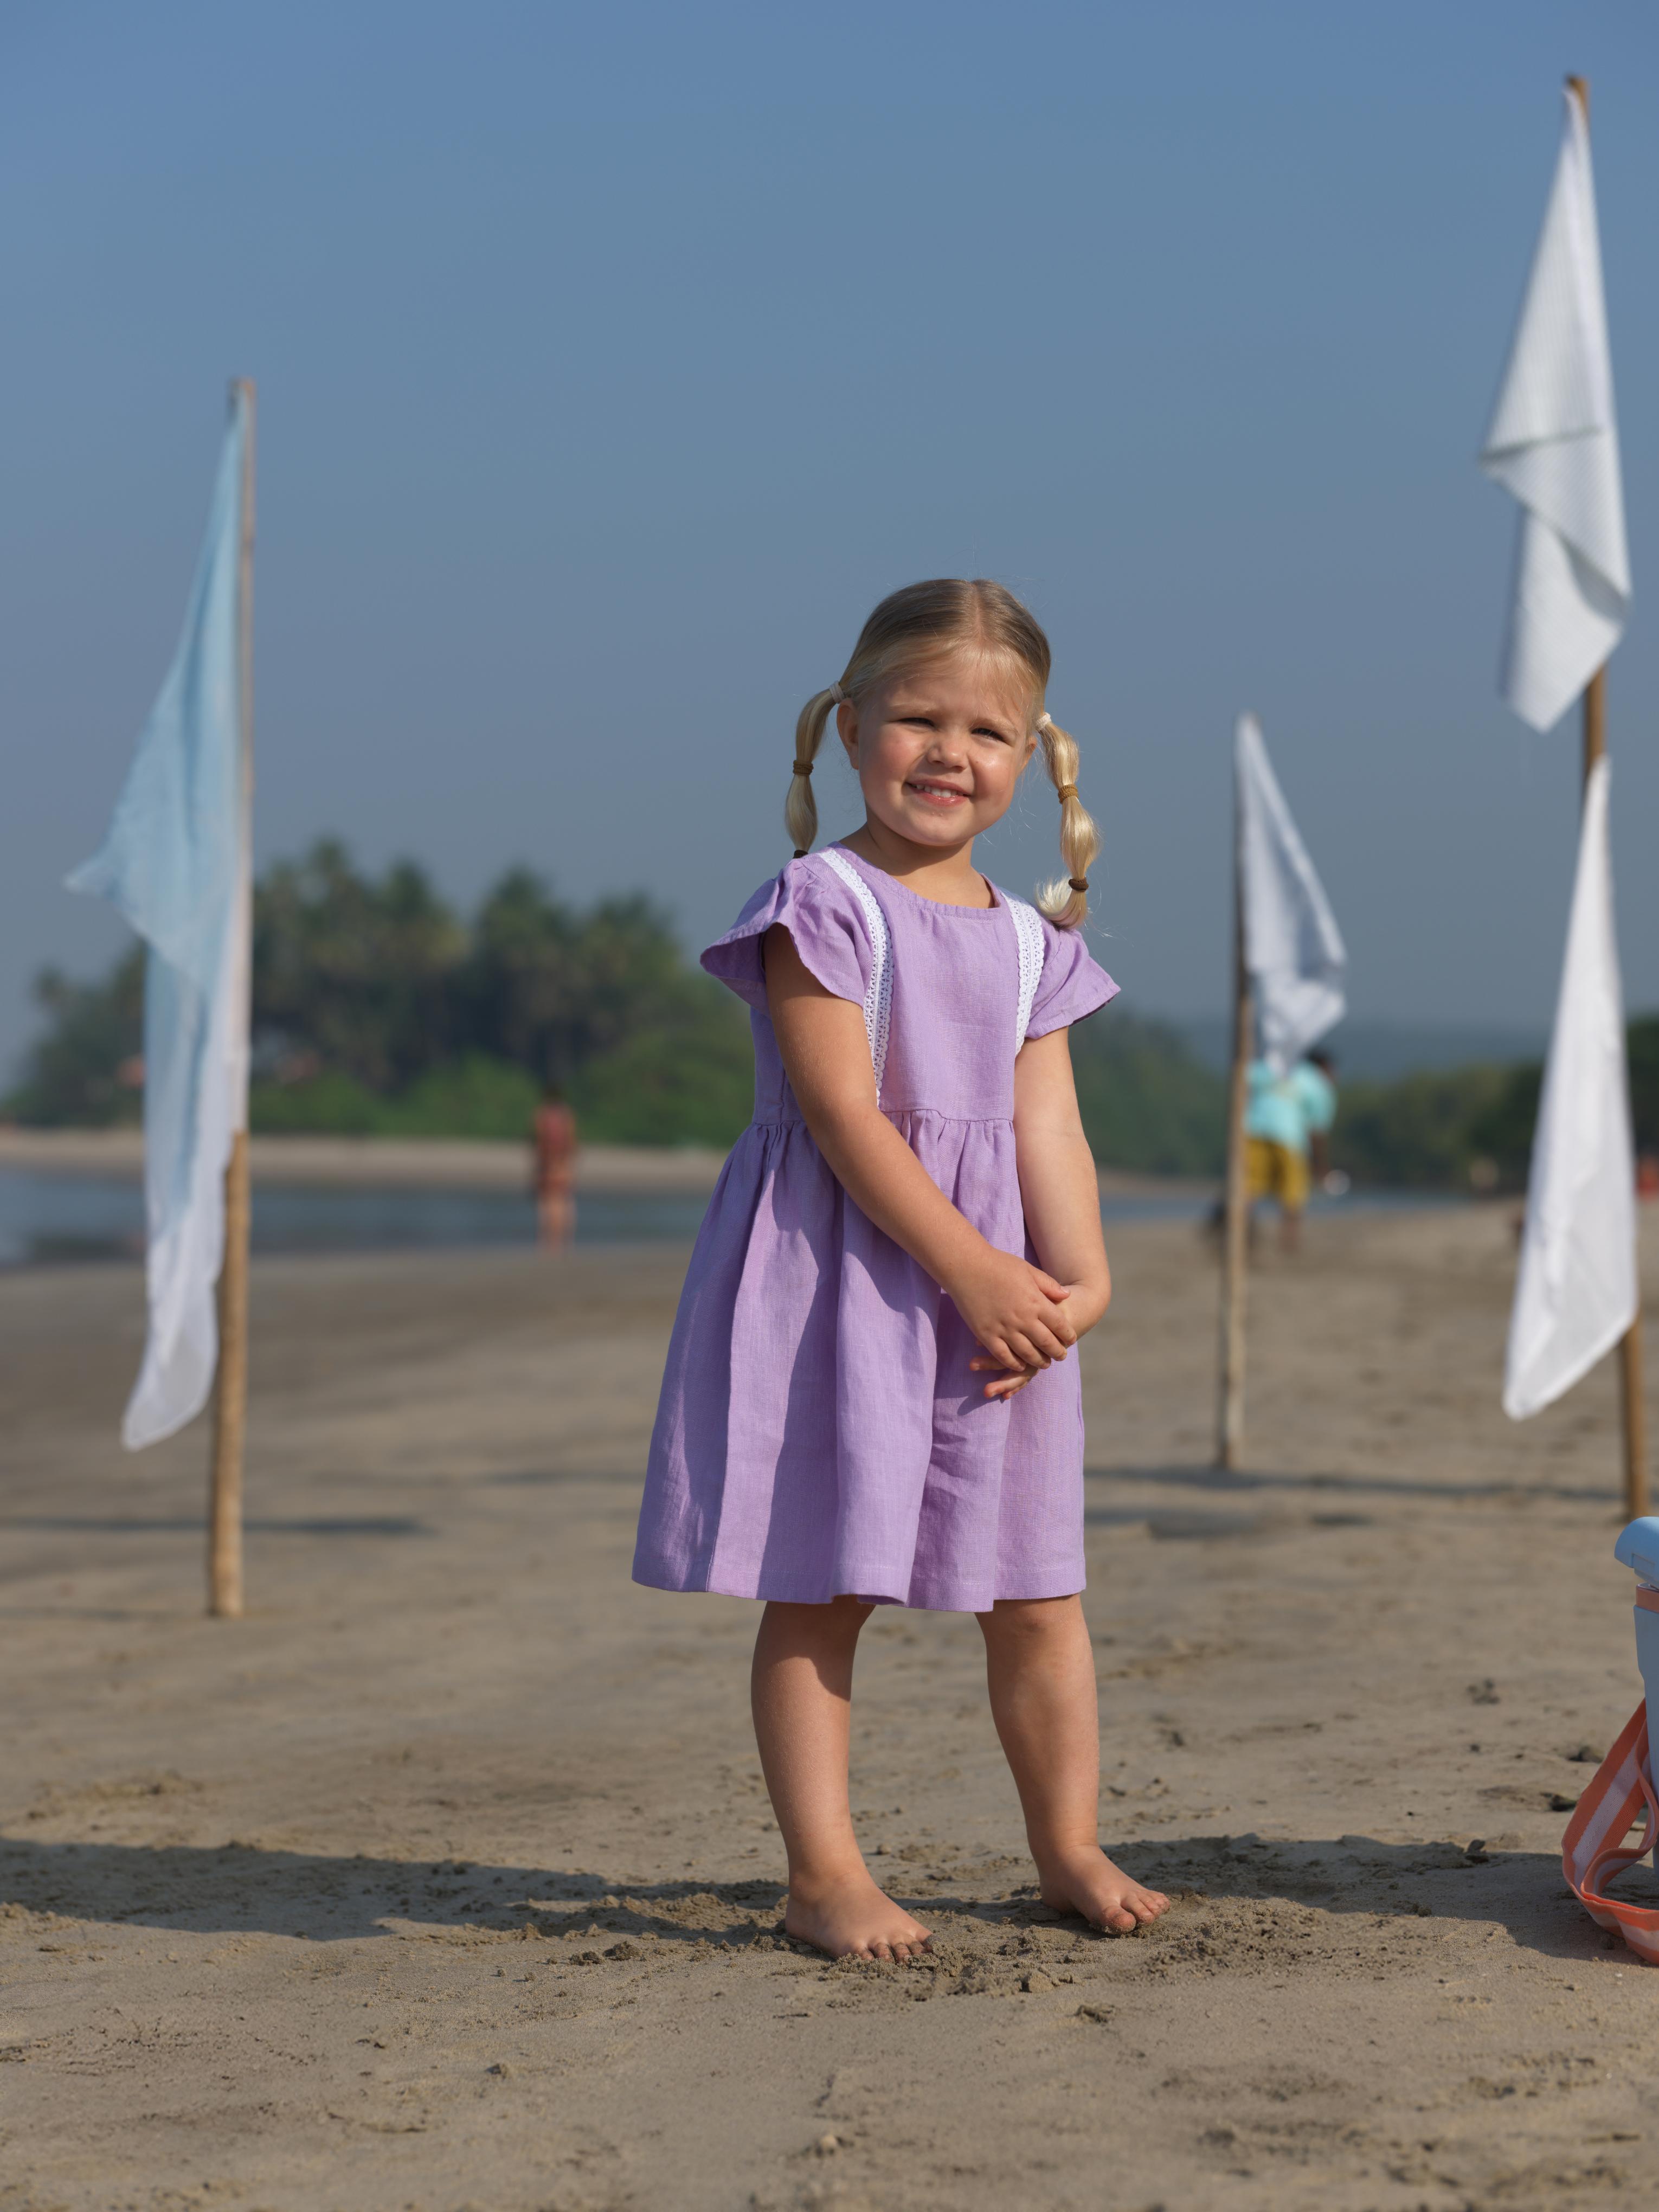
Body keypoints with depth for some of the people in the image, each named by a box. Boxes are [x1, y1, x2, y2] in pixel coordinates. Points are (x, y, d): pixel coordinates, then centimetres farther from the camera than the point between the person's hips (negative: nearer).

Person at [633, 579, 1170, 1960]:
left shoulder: (1032, 942, 11)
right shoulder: (821, 902, -8)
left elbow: (1047, 1125, 5)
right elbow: (844, 1114, -15)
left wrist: (1080, 1278, -11)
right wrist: (971, 1267, -20)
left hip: (997, 1289, 6)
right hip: (841, 1276, -6)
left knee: (1036, 1591, 10)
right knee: (821, 1586, -1)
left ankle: (1071, 1847, 23)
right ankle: (825, 1873, 6)